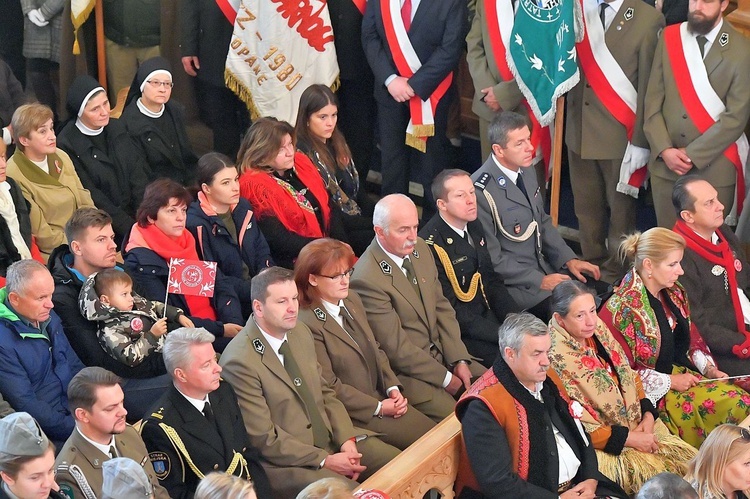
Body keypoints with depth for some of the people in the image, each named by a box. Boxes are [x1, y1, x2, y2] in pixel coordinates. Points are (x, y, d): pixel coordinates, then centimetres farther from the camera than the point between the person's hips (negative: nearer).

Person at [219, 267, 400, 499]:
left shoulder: (300, 333, 5)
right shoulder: (239, 361, -19)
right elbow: (263, 438, -18)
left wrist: (347, 440, -4)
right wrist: (325, 461, -17)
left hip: (332, 440, 8)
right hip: (287, 462, -8)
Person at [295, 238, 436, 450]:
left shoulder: (352, 300, 8)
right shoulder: (308, 325, -19)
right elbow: (329, 386, -17)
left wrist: (393, 389, -1)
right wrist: (379, 407, -15)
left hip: (382, 397, 8)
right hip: (353, 414, -8)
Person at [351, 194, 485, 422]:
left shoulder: (420, 249, 3)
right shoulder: (367, 279, -23)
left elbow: (441, 307, 10)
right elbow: (396, 348, -19)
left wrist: (460, 360, -1)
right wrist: (445, 378, -13)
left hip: (441, 353, 8)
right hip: (408, 374, -8)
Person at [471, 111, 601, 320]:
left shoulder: (524, 174, 4)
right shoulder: (481, 192, -22)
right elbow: (491, 258, -18)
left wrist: (569, 260, 4)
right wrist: (539, 281, -18)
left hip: (543, 268, 8)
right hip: (514, 285, -8)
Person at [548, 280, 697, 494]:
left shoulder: (598, 330, 0)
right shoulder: (555, 359, -20)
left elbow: (630, 376, 12)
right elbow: (575, 425, -18)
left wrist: (648, 416, -4)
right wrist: (629, 439, -16)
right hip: (605, 444, -7)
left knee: (689, 460, -6)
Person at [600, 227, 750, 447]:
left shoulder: (674, 292, 9)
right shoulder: (624, 308, -16)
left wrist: (709, 368, 4)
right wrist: (670, 381, -14)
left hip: (686, 374, 8)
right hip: (656, 392, -8)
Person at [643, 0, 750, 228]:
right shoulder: (669, 38, 3)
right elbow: (653, 101, 3)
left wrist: (692, 155, -12)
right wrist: (664, 150, -9)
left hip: (713, 169, -3)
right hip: (665, 164, 3)